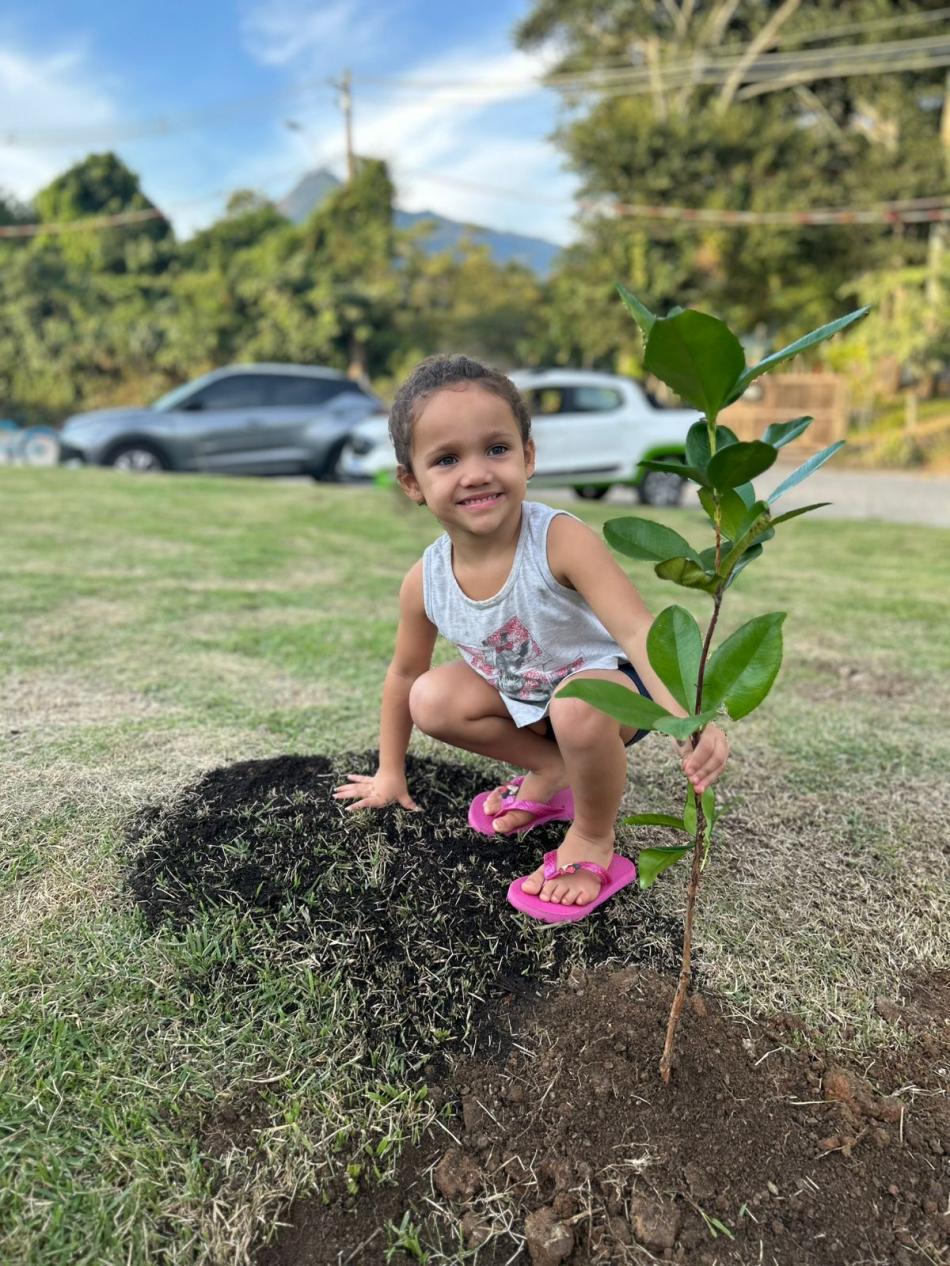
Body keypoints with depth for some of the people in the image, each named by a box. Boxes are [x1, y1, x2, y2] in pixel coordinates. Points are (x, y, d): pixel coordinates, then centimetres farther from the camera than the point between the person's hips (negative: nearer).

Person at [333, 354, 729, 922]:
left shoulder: (560, 540, -31)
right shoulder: (425, 582, -15)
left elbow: (638, 631, -40)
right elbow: (405, 671, 1)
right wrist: (390, 773, 11)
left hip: (607, 679, -5)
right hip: (522, 694, 6)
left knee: (577, 706, -37)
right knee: (432, 700, -13)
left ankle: (594, 841, -8)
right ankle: (554, 770, 6)